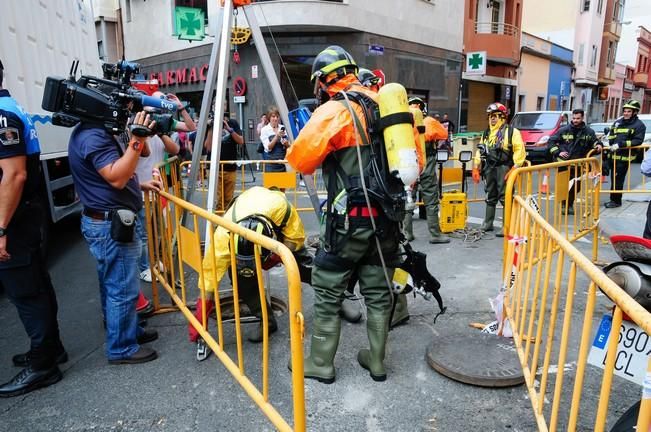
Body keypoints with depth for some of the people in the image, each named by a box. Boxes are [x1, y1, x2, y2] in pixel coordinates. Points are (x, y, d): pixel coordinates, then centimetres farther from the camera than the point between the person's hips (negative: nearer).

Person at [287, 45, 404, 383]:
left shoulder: (334, 110, -10)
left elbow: (300, 159, -13)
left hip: (349, 218, -7)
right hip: (387, 216, 7)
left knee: (328, 293, 9)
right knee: (378, 292, 16)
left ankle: (320, 364, 21)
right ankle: (376, 362, 29)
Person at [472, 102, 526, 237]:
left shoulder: (511, 132, -5)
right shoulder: (486, 133, 16)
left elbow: (519, 150, -12)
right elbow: (480, 150, 19)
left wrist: (515, 168, -19)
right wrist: (476, 167, 13)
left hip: (504, 169, -6)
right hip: (490, 168, 7)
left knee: (506, 197, -6)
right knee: (490, 196, 15)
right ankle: (487, 223, 25)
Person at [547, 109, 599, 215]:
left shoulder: (588, 132, 4)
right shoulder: (564, 130, -1)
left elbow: (594, 141, 19)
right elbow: (551, 141, 3)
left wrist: (598, 145, -4)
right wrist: (557, 152, -9)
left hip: (578, 165, 2)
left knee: (576, 185, 4)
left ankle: (570, 204, 22)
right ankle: (564, 204, 14)